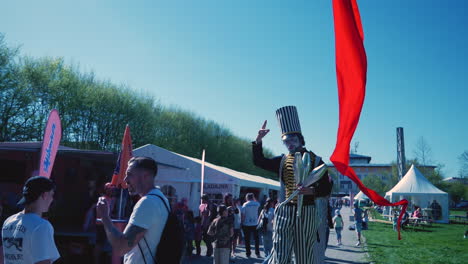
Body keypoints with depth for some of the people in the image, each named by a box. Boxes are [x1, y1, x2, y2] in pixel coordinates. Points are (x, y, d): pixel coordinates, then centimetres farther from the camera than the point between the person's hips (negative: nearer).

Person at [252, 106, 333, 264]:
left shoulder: (315, 161, 2)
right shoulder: (282, 161, 11)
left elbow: (326, 189, 1)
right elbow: (259, 162, 6)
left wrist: (311, 191, -18)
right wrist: (258, 140, -5)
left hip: (307, 213, -1)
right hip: (284, 211, 2)